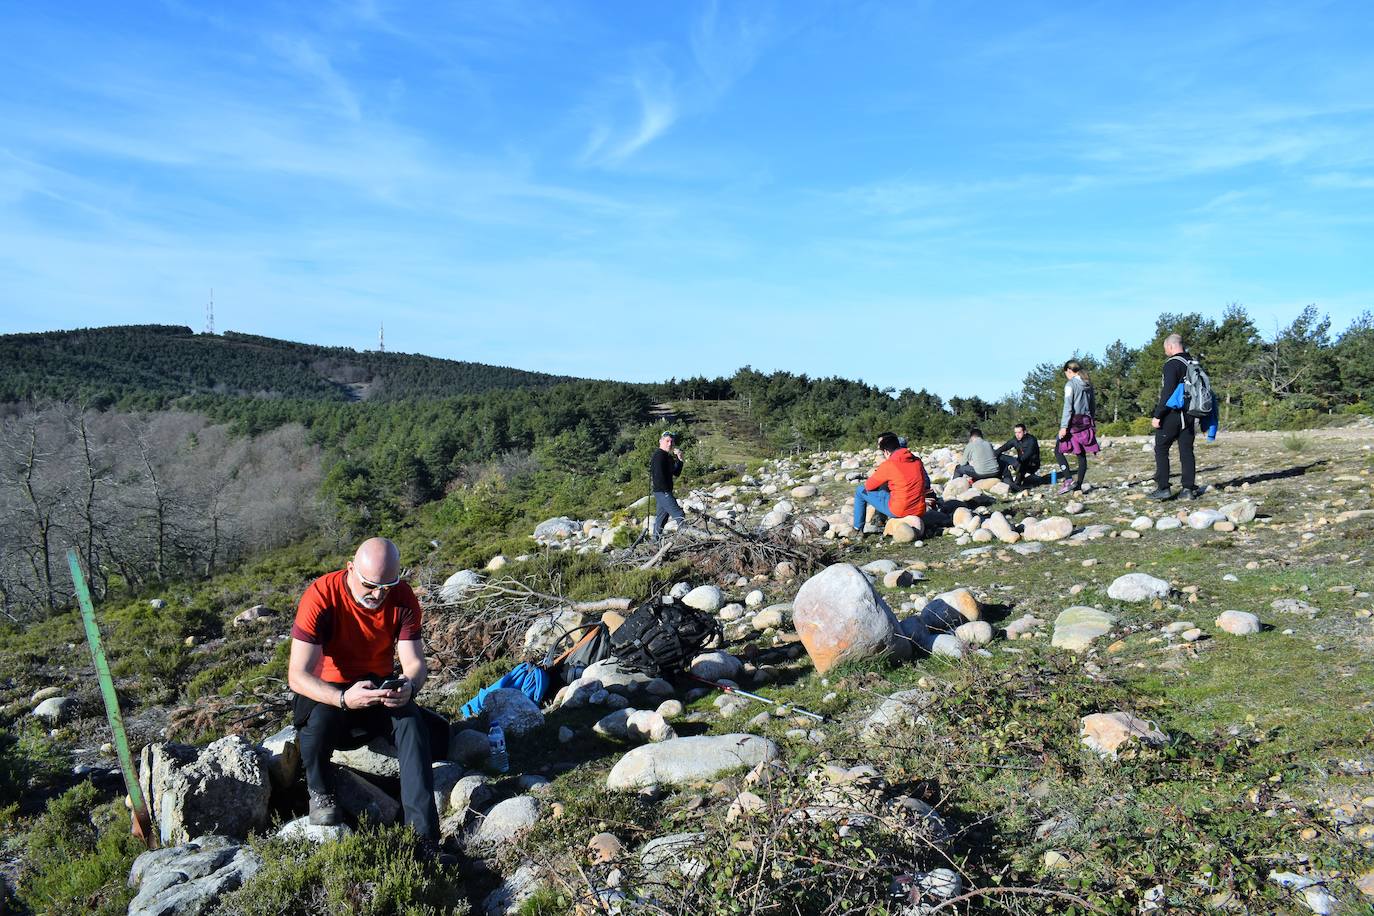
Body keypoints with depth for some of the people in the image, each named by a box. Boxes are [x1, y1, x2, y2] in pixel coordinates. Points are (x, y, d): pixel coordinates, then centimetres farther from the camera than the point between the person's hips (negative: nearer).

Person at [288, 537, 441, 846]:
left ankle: (424, 835, -28)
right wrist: (343, 699, -47)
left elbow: (414, 662, -12)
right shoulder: (320, 597, -25)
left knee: (411, 722, -28)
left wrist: (408, 686, -38)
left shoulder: (403, 598, -14)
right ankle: (321, 792, -1)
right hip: (327, 690, -2)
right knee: (319, 720, -36)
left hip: (378, 685, 2)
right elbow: (297, 676, -28)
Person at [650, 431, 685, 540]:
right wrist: (667, 491, -17)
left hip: (663, 492, 10)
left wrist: (679, 459, 2)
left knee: (661, 517, 14)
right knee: (679, 515, -13)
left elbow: (676, 473, 15)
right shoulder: (659, 455, -14)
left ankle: (655, 541, 20)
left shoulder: (667, 456, 17)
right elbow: (659, 475, -21)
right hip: (662, 491, -10)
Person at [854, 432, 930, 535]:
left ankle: (858, 528, 21)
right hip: (919, 511, 7)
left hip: (898, 511, -7)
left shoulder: (888, 465, -13)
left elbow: (868, 486, -3)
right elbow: (926, 484, 18)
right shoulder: (917, 461, 5)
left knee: (860, 491, 12)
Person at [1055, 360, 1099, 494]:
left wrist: (1063, 427, -17)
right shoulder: (1088, 385, 13)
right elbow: (1093, 405, 17)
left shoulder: (1070, 384, -9)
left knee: (1059, 451, 2)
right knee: (1082, 454, 9)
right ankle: (1078, 485, 10)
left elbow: (1068, 406, -15)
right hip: (1086, 422, 7)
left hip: (1074, 422, -7)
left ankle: (1068, 480, -11)